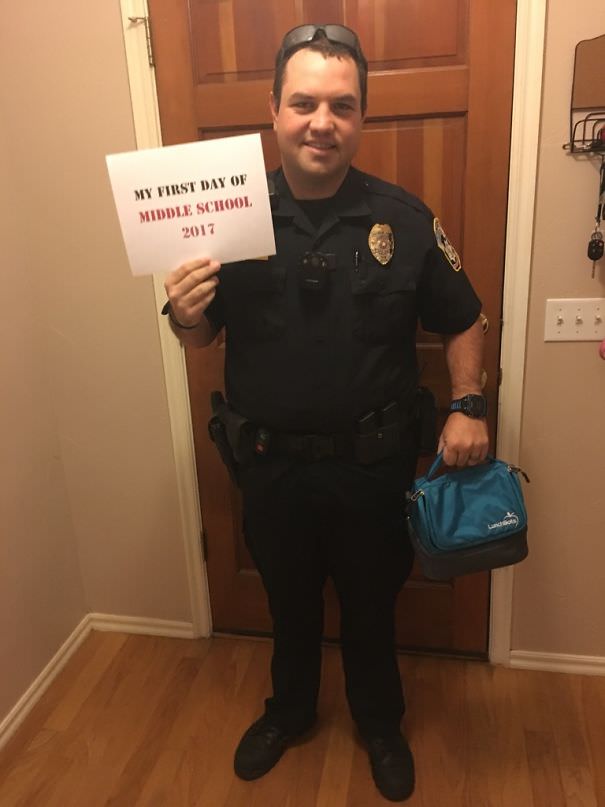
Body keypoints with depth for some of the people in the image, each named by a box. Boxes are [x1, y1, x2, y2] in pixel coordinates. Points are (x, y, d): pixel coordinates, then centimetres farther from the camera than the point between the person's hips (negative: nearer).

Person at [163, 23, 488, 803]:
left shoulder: (403, 217, -8)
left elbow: (461, 322, 3)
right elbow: (202, 337, -1)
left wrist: (467, 405, -9)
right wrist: (184, 316, -23)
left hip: (374, 461, 0)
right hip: (271, 461, 1)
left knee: (371, 604, 21)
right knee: (288, 599, 23)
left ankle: (380, 724, 49)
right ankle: (289, 709, 52)